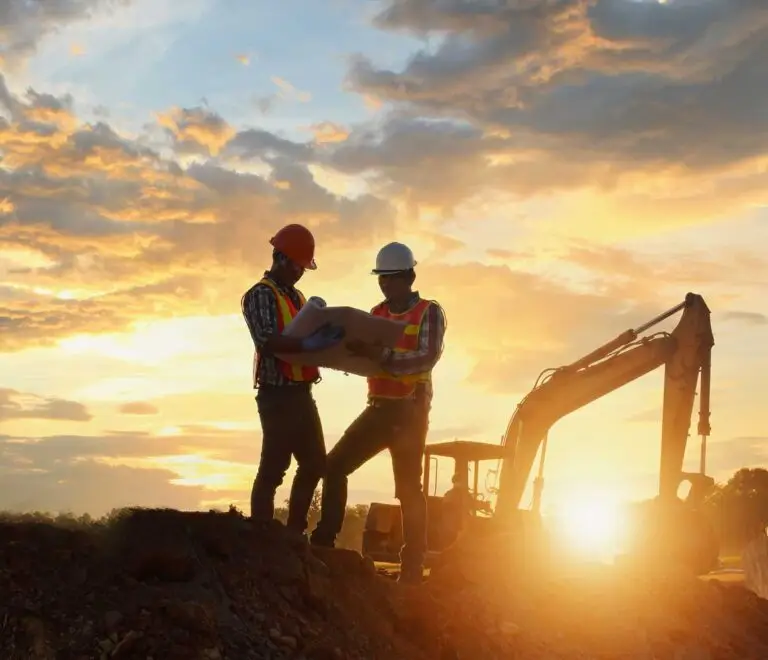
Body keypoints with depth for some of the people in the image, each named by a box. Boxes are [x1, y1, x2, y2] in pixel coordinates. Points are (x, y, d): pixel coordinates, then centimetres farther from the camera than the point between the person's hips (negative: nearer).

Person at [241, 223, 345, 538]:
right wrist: (307, 344, -33)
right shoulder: (261, 294, -9)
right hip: (277, 395, -9)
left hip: (301, 393, 9)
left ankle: (294, 533, 21)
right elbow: (266, 340, -23)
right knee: (273, 467, -7)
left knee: (314, 463, 13)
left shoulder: (297, 296, 19)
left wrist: (327, 340, 2)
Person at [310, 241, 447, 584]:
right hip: (378, 409, 6)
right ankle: (323, 541, 3)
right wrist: (349, 348, -14)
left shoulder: (429, 312, -4)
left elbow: (427, 358, -18)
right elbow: (367, 357, 8)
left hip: (410, 411, -6)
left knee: (407, 487, -3)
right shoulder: (376, 314, 14)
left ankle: (412, 566, 2)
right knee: (334, 465, -2)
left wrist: (382, 356, -29)